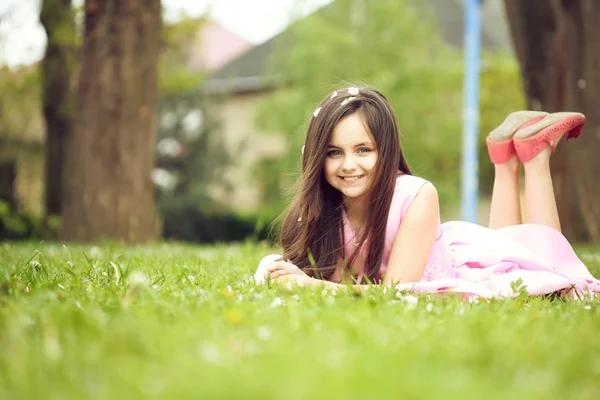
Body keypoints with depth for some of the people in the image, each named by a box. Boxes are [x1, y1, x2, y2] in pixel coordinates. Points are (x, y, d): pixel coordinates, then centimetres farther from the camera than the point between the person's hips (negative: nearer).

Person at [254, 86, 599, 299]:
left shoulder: (417, 196, -40)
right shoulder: (324, 207, -28)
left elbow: (397, 289, -40)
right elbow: (337, 279, -26)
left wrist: (315, 285, -51)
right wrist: (292, 275, -46)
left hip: (470, 261, -4)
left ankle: (535, 151, 27)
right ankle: (505, 155, 37)